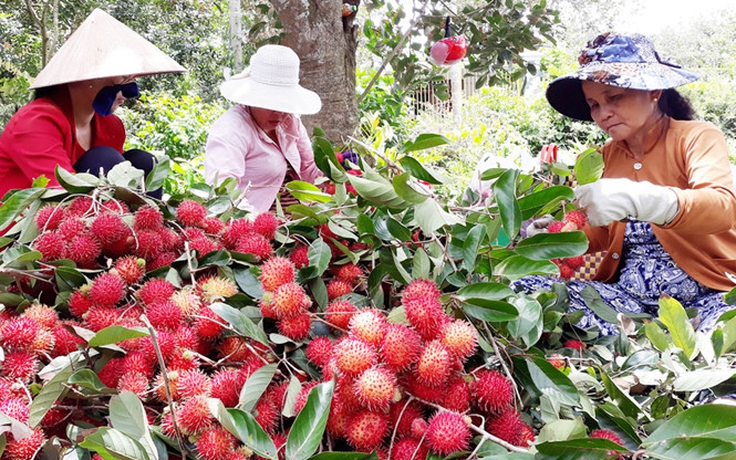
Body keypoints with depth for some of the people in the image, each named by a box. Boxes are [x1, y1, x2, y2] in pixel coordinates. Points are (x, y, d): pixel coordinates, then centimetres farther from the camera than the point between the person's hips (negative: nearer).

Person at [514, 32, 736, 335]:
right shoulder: (609, 155, 13)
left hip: (706, 294, -6)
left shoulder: (698, 137, -3)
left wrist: (639, 198, -42)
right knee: (524, 288, -20)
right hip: (629, 295, 6)